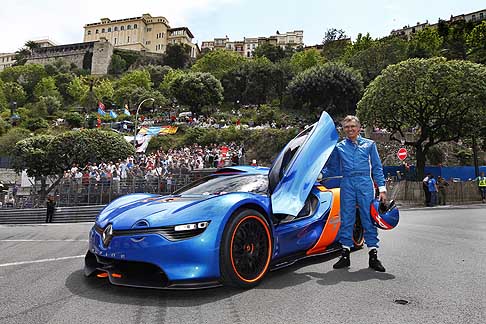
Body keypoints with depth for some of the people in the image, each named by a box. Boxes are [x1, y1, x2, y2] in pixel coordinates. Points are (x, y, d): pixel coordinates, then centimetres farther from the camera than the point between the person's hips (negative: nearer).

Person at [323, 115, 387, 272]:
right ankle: (345, 255, 10)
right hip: (347, 184, 1)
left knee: (369, 218, -1)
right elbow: (333, 169, 17)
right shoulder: (339, 147, 14)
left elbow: (377, 168, 9)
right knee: (346, 219, 2)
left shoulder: (369, 144, 13)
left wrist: (382, 188, 2)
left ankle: (373, 256, 7)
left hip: (365, 184, -1)